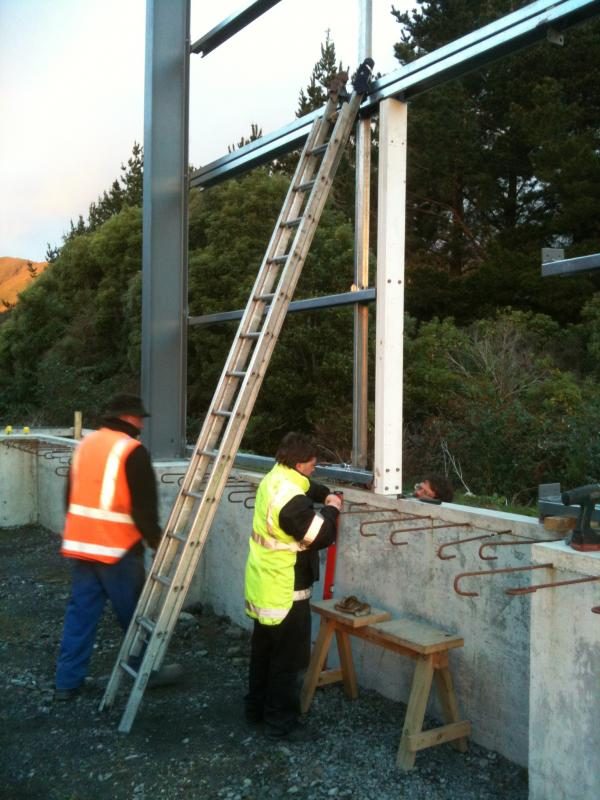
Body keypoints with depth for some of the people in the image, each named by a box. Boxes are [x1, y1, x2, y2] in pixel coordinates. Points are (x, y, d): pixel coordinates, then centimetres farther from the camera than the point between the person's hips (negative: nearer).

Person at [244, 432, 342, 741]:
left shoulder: (273, 479, 3)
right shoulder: (291, 499, -28)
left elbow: (305, 487, 24)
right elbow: (320, 537, -23)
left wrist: (325, 495, 9)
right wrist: (332, 510, -8)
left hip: (264, 585, 10)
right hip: (285, 591, -10)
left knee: (263, 649, 22)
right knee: (288, 658, 3)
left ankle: (256, 707, 35)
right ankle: (281, 722, 14)